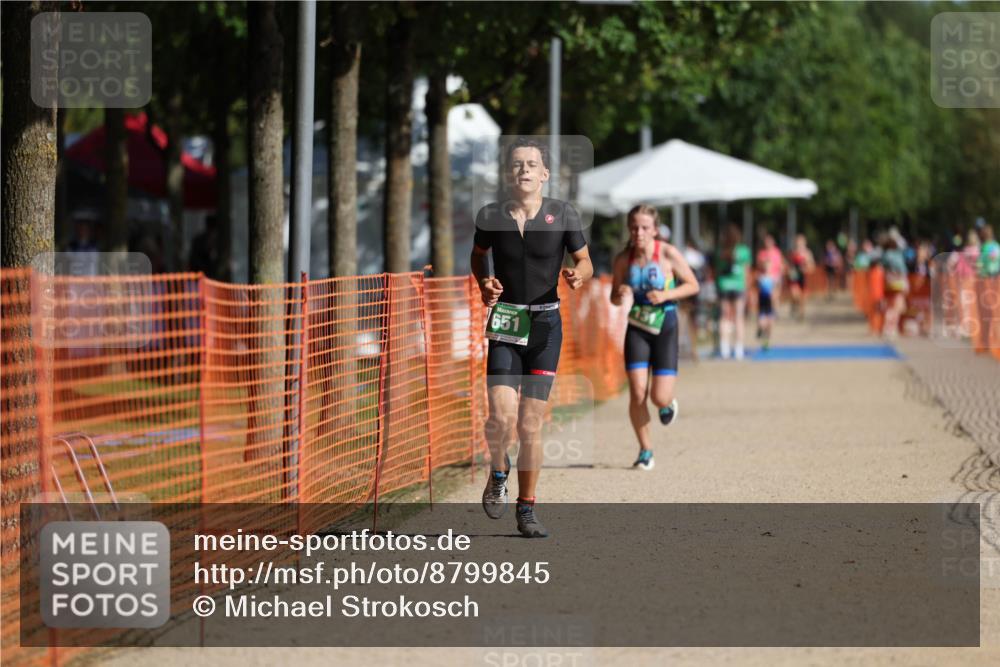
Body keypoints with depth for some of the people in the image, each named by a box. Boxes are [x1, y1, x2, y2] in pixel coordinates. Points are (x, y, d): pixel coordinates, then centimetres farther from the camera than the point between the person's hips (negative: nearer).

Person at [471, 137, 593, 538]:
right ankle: (498, 472, 17)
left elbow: (585, 263, 8)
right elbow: (478, 256, 18)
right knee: (501, 416, -16)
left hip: (545, 324, 0)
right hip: (504, 324, 0)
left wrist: (578, 276, -15)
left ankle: (526, 509, 15)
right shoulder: (490, 216, -2)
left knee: (530, 424, 0)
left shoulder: (563, 215, -3)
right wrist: (484, 284, -2)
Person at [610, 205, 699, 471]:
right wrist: (620, 295, -16)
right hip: (636, 329, 2)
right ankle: (645, 450, 8)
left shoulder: (668, 254, -10)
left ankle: (668, 403, 32)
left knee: (660, 397, -8)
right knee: (638, 393, -10)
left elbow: (693, 285, -3)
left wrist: (666, 295, -19)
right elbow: (614, 298, 8)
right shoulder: (623, 260, -3)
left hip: (664, 328, -2)